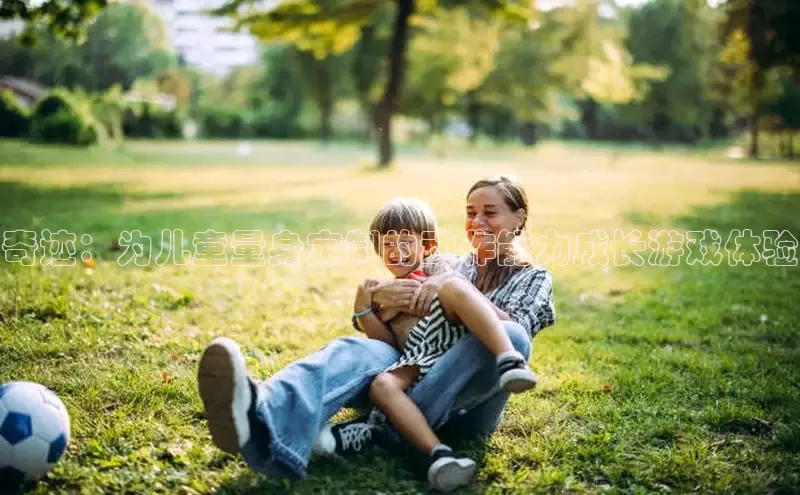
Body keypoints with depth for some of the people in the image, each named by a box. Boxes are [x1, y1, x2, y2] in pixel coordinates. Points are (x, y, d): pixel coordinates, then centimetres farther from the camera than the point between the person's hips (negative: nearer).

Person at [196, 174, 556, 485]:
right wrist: (379, 295, -9)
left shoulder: (533, 278, 16)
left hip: (469, 404, -2)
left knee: (509, 338, -34)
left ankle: (381, 430, -42)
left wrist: (455, 286, -17)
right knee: (360, 349, -30)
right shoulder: (448, 264, 23)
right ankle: (262, 418, -63)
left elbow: (515, 331, -8)